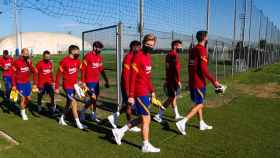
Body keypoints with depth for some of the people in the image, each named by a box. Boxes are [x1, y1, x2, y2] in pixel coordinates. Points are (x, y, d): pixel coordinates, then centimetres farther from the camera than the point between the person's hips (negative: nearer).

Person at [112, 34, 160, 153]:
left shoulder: (148, 56, 13)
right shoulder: (138, 57, -15)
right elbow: (132, 77, -17)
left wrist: (152, 90, 19)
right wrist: (131, 95, -18)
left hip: (146, 92, 9)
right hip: (140, 93, -9)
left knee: (142, 119, 16)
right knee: (146, 119, 2)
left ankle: (120, 131, 27)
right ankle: (146, 145, 20)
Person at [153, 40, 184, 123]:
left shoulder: (168, 55, 15)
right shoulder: (174, 55, -14)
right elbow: (176, 69, -22)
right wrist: (178, 80, -21)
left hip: (169, 80, 10)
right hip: (173, 80, -10)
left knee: (173, 97, 16)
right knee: (171, 98, -3)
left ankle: (177, 115, 29)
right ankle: (158, 115, -1)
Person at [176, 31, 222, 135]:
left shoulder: (193, 49, 12)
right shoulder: (202, 49, -15)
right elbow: (204, 69, -22)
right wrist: (214, 81, -17)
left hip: (192, 81, 9)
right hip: (199, 82, -9)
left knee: (198, 103, 17)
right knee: (199, 104, -1)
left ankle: (202, 124, 28)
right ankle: (182, 122, -9)